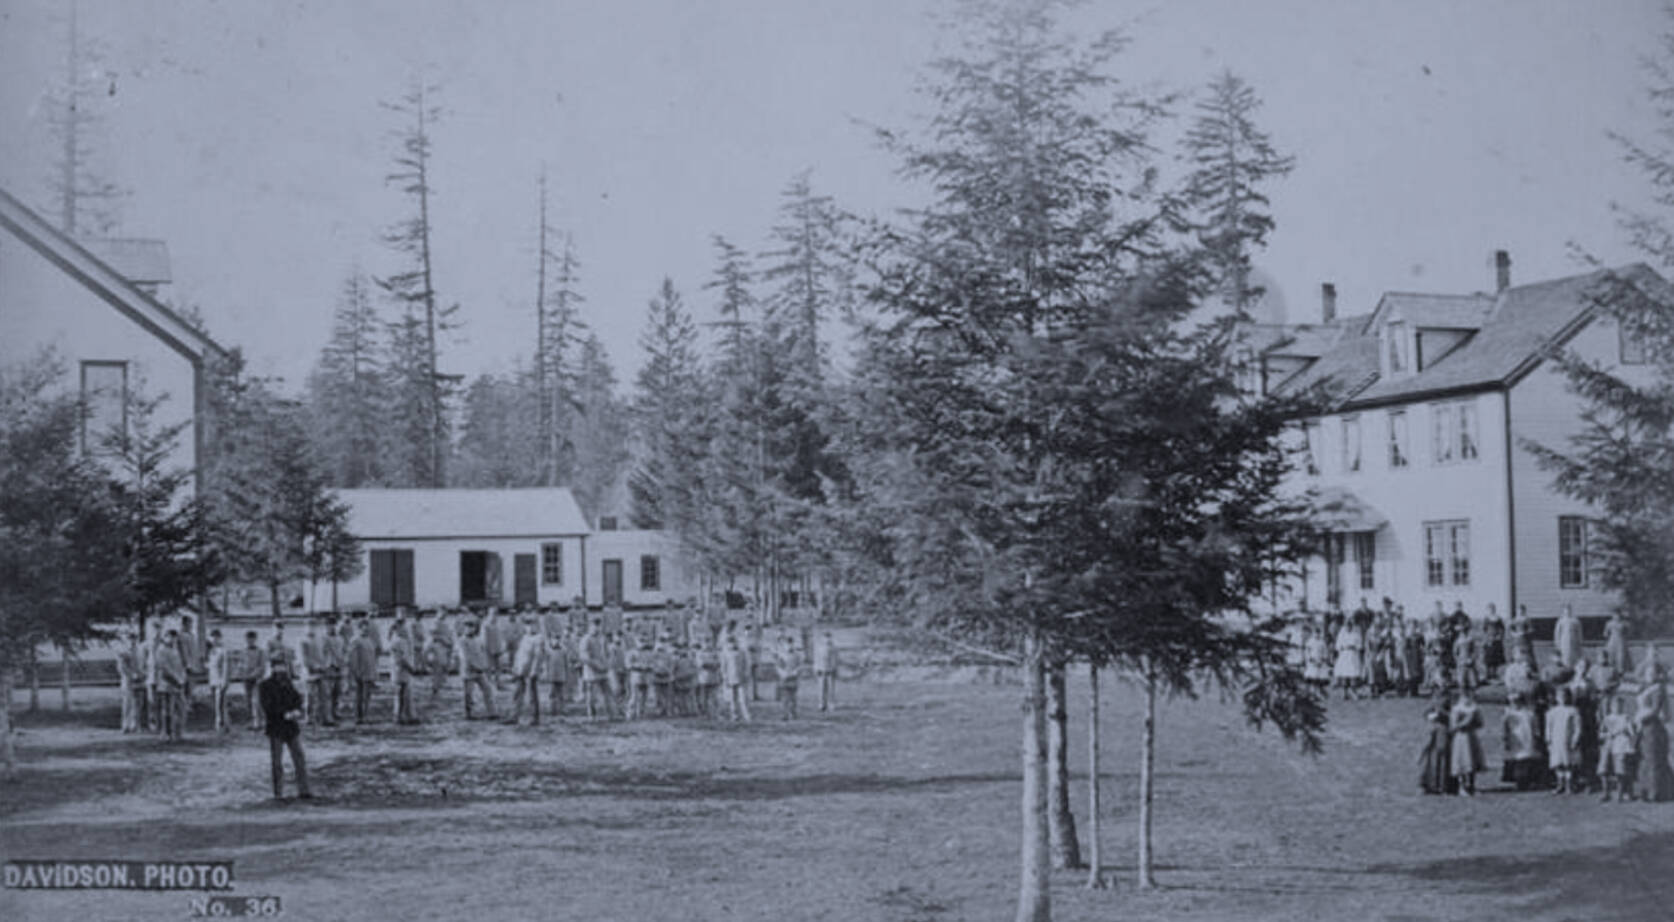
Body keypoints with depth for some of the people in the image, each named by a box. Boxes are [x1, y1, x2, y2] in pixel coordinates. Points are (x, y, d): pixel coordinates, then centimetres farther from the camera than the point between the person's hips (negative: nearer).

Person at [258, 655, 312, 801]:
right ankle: (278, 793, 7)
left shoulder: (288, 683, 12)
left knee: (299, 759, 1)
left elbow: (298, 699, 11)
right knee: (277, 762, 1)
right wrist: (285, 715, -20)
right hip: (275, 729, -4)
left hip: (292, 727, 4)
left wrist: (297, 711, -11)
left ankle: (303, 790, 6)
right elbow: (268, 707, -13)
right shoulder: (266, 685, -4)